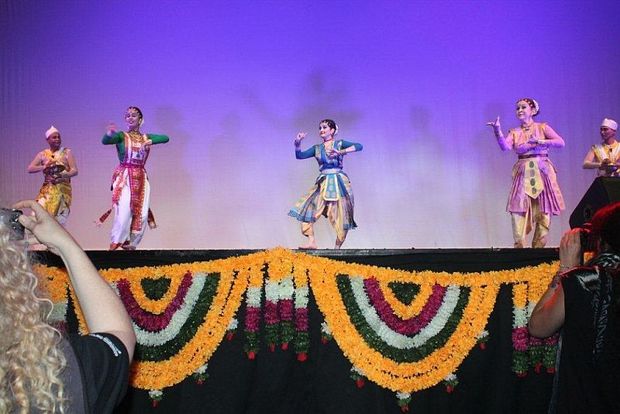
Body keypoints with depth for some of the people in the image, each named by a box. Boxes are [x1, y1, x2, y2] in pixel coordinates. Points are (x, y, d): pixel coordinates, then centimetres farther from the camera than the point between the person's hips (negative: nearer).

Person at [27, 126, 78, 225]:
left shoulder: (67, 152, 4)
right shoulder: (43, 154, 9)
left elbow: (75, 170, -5)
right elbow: (30, 169, 1)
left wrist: (62, 175, -24)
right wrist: (44, 167, -16)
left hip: (63, 190, -2)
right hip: (47, 190, 2)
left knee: (59, 220, -7)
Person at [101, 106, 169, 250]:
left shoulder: (146, 137, 12)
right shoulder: (121, 136, -1)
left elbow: (166, 138, 2)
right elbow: (104, 141, -20)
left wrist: (151, 141, -15)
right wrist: (110, 133, -42)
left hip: (141, 178, 5)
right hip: (124, 176, -5)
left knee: (141, 213, 1)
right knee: (124, 210, -18)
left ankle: (130, 243, 12)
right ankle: (116, 242, -8)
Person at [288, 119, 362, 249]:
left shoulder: (340, 144, 3)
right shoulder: (316, 148, 13)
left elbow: (359, 146, -11)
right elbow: (299, 155, 4)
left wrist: (341, 152, -23)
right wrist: (298, 143, -14)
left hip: (338, 182, -4)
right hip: (323, 183, 4)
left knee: (341, 217, -5)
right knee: (306, 209, -7)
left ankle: (337, 247, 4)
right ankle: (312, 242, -8)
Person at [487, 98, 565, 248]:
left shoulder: (542, 127, 7)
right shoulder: (514, 132, 10)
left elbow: (561, 142, -4)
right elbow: (505, 147, -10)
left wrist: (541, 142, -15)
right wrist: (497, 130, -23)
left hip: (542, 173, -1)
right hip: (523, 174, 1)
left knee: (543, 212, -4)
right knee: (519, 210, -10)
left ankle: (538, 246, 4)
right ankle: (519, 246, -7)